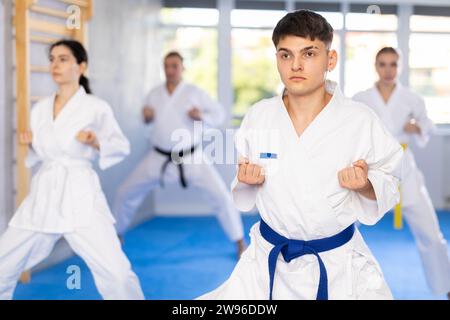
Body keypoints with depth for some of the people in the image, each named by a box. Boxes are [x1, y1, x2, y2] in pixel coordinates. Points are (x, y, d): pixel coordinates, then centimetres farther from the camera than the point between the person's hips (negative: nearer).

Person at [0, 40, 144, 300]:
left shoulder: (97, 108, -4)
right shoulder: (40, 109, 10)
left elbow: (123, 147, 2)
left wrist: (97, 143, -16)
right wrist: (31, 143, 1)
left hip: (80, 196, -5)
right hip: (43, 196, 5)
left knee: (117, 274, -16)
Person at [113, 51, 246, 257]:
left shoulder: (194, 92, -8)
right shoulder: (154, 94, 2)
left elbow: (219, 114, -5)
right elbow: (148, 120, 15)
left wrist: (201, 116, -25)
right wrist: (146, 116, -8)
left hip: (190, 157, -3)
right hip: (159, 158, 3)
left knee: (220, 196, -13)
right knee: (126, 192, 6)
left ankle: (240, 243, 2)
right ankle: (117, 234, 30)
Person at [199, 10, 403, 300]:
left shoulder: (361, 120, -12)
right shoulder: (258, 117, -5)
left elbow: (389, 183, -1)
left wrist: (366, 186, -21)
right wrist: (247, 180, -11)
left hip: (341, 264, -1)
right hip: (270, 259, 2)